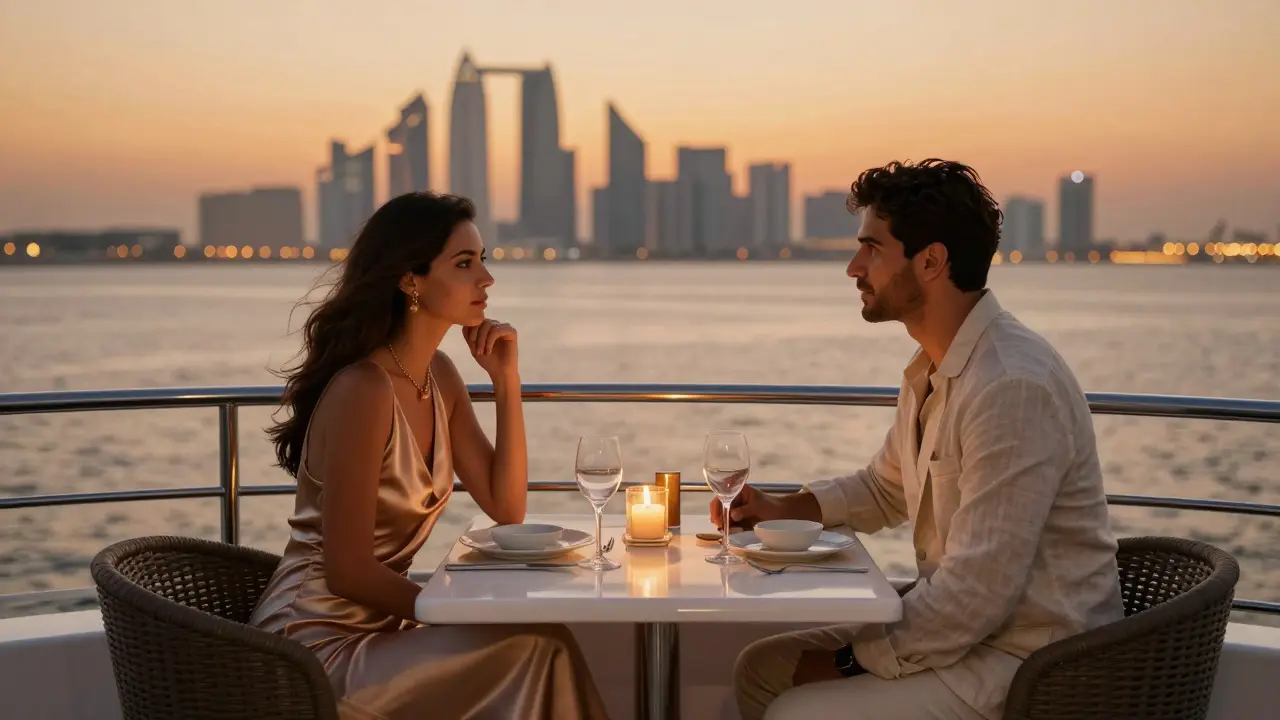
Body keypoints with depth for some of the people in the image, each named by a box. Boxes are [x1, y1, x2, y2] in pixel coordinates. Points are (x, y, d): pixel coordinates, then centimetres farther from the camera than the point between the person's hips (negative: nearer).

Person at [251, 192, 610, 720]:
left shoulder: (438, 374, 5)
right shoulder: (364, 390, -21)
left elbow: (506, 509, 6)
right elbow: (349, 571, -21)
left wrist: (506, 379, -1)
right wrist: (464, 615, -12)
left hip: (374, 630, 8)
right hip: (316, 644, -8)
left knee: (543, 644, -11)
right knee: (535, 652, -19)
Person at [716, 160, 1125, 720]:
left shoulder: (1013, 387, -25)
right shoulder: (932, 370, 7)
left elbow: (978, 594, -27)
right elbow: (885, 489, 25)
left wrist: (854, 662, -16)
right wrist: (782, 508, 8)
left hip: (1027, 662, -9)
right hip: (963, 624, 9)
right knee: (761, 669, 10)